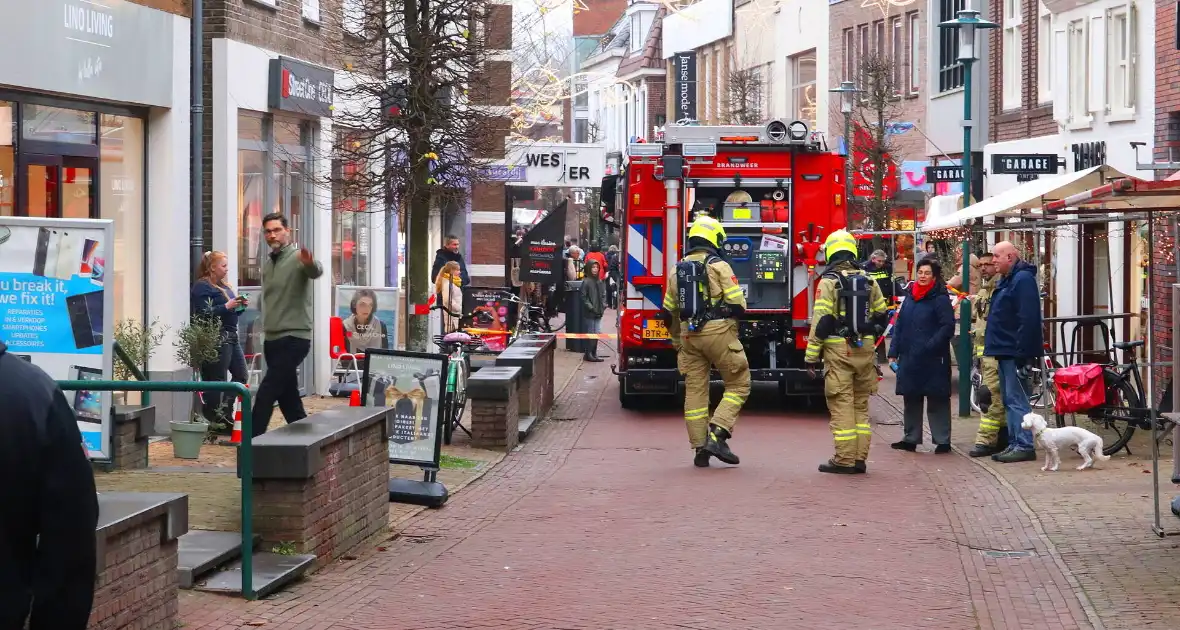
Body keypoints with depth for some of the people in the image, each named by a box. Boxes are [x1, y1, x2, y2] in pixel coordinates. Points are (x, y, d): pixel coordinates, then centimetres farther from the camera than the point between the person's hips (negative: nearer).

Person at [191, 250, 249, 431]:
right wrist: (227, 306, -22)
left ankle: (225, 414, 19)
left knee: (240, 374, 10)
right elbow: (204, 313, -20)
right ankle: (213, 418, 0)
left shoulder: (224, 286, 19)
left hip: (231, 336, 10)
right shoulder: (202, 287, -9)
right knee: (216, 381, -6)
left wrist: (239, 305, 6)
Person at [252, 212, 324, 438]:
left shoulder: (298, 258, -10)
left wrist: (310, 264, -56)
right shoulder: (267, 263, 14)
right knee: (287, 395, 11)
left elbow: (316, 272, -34)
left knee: (266, 393, -12)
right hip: (272, 339, 8)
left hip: (294, 338, -8)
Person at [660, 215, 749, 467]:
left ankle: (700, 448, 10)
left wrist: (677, 341, 30)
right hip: (718, 333, -5)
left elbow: (668, 312, 18)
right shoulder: (719, 266, -6)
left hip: (690, 336, 6)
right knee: (738, 384, 5)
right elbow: (738, 304, -12)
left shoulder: (678, 269, 12)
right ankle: (717, 435, -9)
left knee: (695, 390, 9)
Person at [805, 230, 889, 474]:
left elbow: (821, 321, -12)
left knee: (842, 405, -3)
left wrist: (811, 357, -9)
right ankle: (860, 459, 11)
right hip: (865, 350, 5)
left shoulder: (829, 282, -8)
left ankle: (845, 460, -4)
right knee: (860, 405, 11)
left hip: (839, 350, -5)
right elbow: (881, 315, 16)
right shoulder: (868, 282, 8)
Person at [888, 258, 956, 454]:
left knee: (937, 401, -2)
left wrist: (930, 347, -19)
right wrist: (894, 351, 8)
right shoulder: (910, 297, 13)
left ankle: (942, 440, 2)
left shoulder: (940, 298, -7)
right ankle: (910, 438, 21)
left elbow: (947, 327, -13)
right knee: (911, 400, 12)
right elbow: (899, 325, 15)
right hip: (909, 359, 7)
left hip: (933, 361, -7)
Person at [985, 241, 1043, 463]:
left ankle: (1024, 445, -9)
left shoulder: (1023, 279, -15)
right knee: (1009, 400, 13)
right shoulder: (1005, 280, 18)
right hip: (1005, 352, 11)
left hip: (1015, 352, -11)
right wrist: (995, 348, 20)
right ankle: (1014, 443, 18)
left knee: (1016, 399, -10)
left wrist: (1022, 352, -25)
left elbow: (1028, 319, -22)